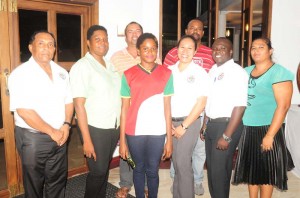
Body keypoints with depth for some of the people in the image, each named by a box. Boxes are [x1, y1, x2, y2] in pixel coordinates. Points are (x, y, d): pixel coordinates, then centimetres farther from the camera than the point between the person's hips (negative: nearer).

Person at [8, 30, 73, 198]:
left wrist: (66, 125, -7)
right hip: (33, 137, -5)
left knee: (58, 181, 17)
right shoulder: (21, 74, -12)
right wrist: (51, 131, -16)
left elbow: (68, 102, 10)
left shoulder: (62, 73, 7)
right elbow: (24, 111, -19)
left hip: (59, 136, 5)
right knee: (34, 184, 13)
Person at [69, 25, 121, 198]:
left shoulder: (111, 65, 9)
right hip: (95, 128, -6)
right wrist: (87, 139, -17)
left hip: (114, 127, 6)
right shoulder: (82, 67, -11)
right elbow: (79, 104, -15)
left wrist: (120, 127, 8)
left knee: (105, 168, 19)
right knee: (98, 171, 6)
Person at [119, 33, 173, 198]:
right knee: (139, 169, 15)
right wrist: (122, 140, 0)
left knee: (152, 171, 10)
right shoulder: (129, 75, 0)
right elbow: (124, 108, 1)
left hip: (157, 132, 0)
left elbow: (167, 107, 2)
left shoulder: (166, 74, 2)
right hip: (135, 132, 0)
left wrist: (169, 138, 2)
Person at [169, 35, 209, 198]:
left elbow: (201, 103, -9)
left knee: (182, 162, -8)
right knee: (177, 162, 11)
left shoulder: (200, 73, -5)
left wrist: (184, 126, -12)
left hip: (189, 122, -3)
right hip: (171, 122, 4)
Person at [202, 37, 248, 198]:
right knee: (211, 167, 17)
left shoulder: (237, 72, -14)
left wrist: (227, 136, -20)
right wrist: (205, 125, 14)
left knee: (219, 169, 2)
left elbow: (240, 106, -20)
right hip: (211, 124, 8)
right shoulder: (213, 70, 10)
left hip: (227, 125, -7)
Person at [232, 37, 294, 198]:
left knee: (266, 170, 7)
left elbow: (283, 106, -15)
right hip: (246, 129, 6)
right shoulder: (246, 71, 10)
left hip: (266, 129, -6)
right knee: (251, 168, 15)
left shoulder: (279, 73, -9)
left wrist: (270, 135, -18)